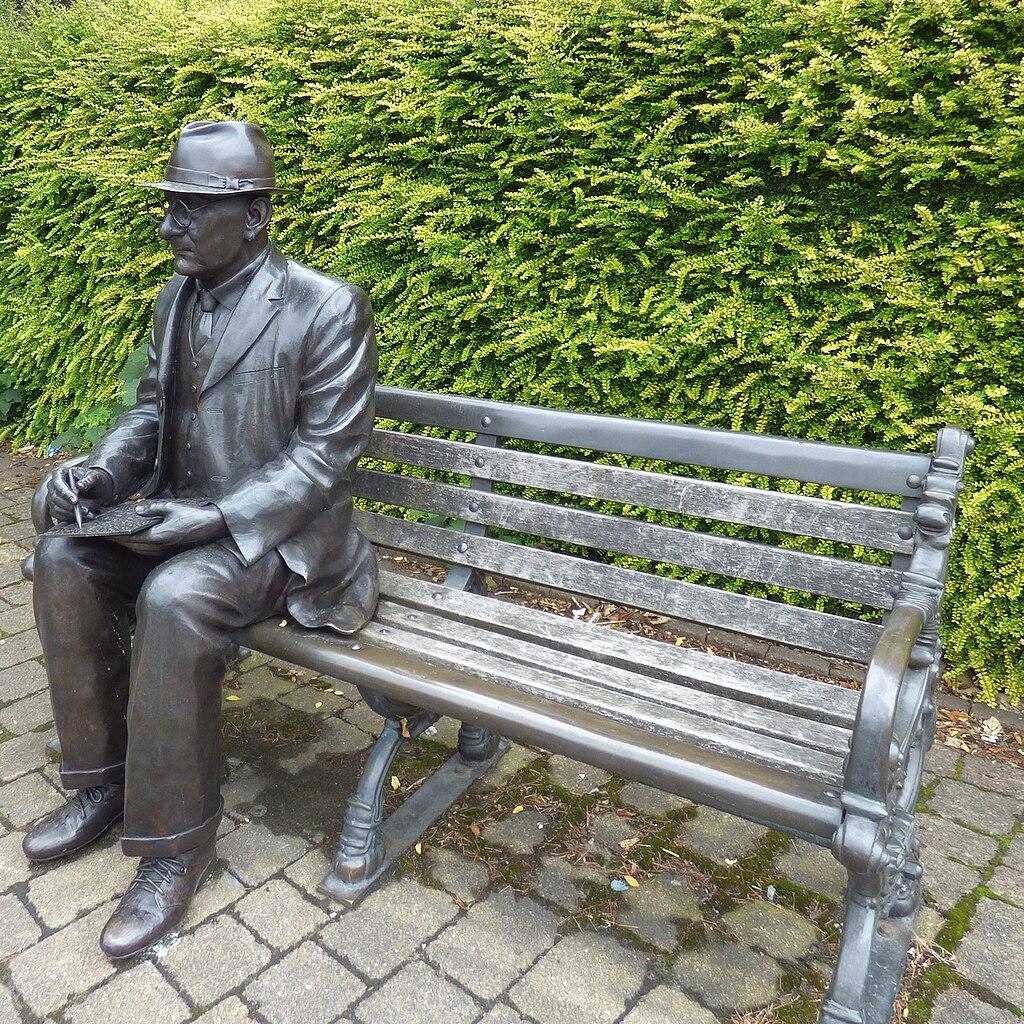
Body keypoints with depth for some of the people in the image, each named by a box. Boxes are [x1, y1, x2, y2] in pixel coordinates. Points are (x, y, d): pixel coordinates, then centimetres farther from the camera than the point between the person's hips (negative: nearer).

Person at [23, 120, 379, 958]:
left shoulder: (326, 308, -15)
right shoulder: (176, 298, 9)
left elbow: (327, 453, -17)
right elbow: (152, 410, 16)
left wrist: (219, 519, -25)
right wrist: (101, 471, -4)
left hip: (279, 533, -7)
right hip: (183, 512, 8)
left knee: (174, 599, -31)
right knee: (63, 561, -10)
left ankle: (175, 840, -12)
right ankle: (102, 779, 7)